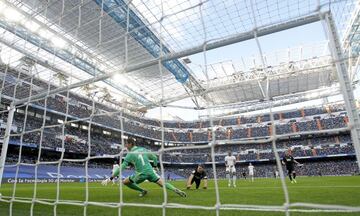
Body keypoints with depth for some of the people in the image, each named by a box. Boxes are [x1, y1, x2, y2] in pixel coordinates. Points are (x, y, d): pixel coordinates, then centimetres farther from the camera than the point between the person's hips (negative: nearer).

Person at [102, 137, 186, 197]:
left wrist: (110, 178, -2)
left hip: (141, 174, -4)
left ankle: (143, 191, 16)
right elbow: (155, 157, 15)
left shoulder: (130, 154, -3)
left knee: (125, 182, 14)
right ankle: (176, 190, -13)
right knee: (162, 183, 8)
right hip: (150, 171, 5)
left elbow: (121, 168, -7)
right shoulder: (143, 149, 10)